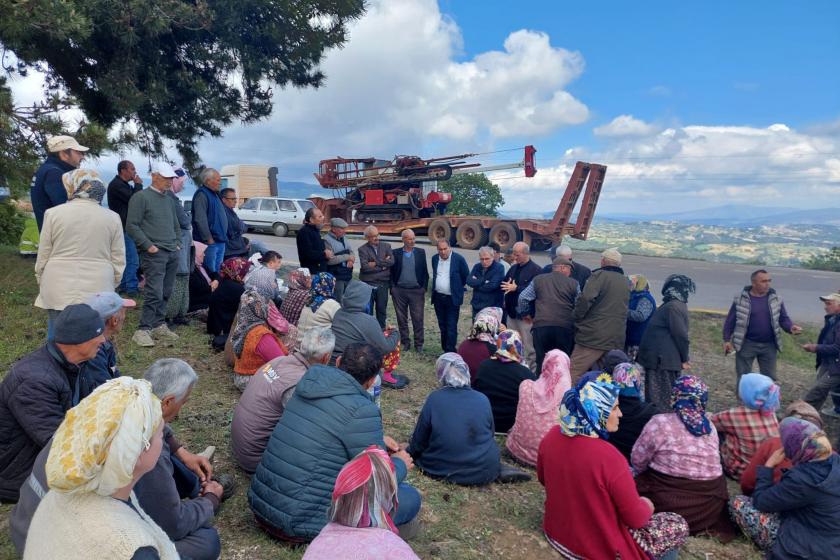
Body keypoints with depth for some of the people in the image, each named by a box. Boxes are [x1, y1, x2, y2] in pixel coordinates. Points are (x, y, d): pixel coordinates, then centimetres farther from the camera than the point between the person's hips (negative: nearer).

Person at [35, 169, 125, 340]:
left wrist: (41, 284, 16)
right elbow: (119, 261, 4)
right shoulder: (112, 218, 1)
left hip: (59, 291, 0)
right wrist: (111, 287, 16)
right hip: (98, 292, 1)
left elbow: (43, 257, 3)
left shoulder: (53, 213, -2)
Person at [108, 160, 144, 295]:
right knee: (132, 260, -13)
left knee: (126, 259, 15)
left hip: (126, 227, 11)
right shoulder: (116, 185, -13)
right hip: (124, 228, -11)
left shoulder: (124, 184, 20)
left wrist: (137, 185, 6)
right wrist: (138, 184, -8)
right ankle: (132, 288, -12)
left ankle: (123, 286, 22)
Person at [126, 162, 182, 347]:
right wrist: (148, 245, -13)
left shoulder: (169, 200, 20)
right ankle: (143, 330, -8)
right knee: (154, 293, -13)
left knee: (166, 292, 10)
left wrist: (178, 243, 16)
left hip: (172, 254, 7)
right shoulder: (141, 197, -4)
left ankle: (159, 325, 20)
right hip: (154, 253, -7)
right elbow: (132, 225, -9)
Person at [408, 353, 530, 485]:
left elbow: (419, 440, -2)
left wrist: (409, 452, 19)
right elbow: (490, 434, 10)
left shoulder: (434, 398, -11)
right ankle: (498, 470, 5)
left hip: (442, 469, -4)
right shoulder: (483, 400, -5)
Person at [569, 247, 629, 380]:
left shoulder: (600, 275, -7)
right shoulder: (626, 282, 16)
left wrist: (577, 318, -6)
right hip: (617, 340, 7)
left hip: (593, 336, -7)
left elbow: (585, 299, -19)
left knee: (573, 375, -5)